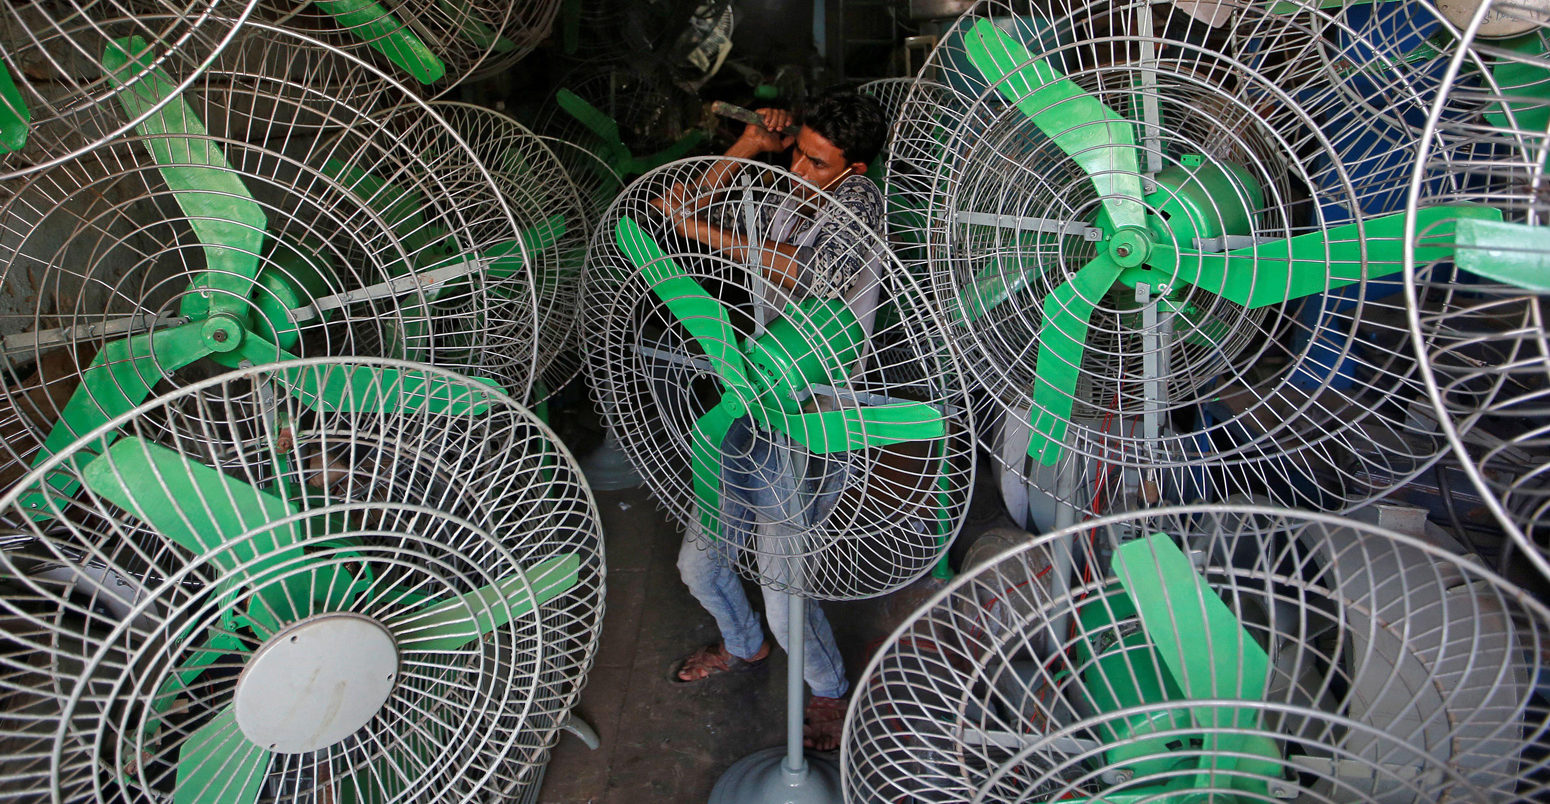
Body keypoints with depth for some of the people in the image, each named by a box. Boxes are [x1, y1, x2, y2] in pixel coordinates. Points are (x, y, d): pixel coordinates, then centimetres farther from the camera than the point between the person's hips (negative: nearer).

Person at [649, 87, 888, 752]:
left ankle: (831, 691, 26)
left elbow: (818, 278, -32)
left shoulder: (858, 200, -13)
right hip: (755, 414, 8)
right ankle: (744, 646, 47)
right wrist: (747, 146, 5)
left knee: (782, 594, -6)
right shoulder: (791, 206, 12)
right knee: (697, 562, 17)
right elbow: (696, 215, 16)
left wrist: (710, 234, -29)